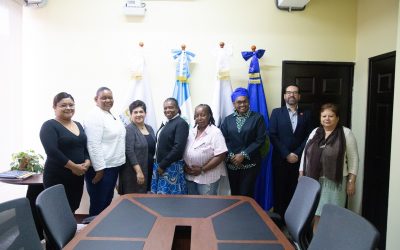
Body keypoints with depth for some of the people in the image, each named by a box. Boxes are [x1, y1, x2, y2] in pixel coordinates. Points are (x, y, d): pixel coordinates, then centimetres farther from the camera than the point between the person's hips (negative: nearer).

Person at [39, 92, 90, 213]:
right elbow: (52, 151, -20)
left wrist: (87, 162, -6)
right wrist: (73, 166, -19)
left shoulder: (78, 125, 13)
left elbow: (86, 146, 13)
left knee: (72, 210, 15)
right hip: (57, 177, -6)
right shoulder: (49, 126, -9)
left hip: (78, 176, 6)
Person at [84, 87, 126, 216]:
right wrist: (99, 169, -22)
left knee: (108, 201, 19)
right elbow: (93, 145, -21)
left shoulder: (111, 115, 13)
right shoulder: (95, 116, -15)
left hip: (113, 166, 9)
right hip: (101, 168, -9)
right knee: (99, 204, 4)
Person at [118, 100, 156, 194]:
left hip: (149, 171, 6)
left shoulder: (149, 128, 10)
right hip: (134, 172, -6)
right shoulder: (129, 129, -10)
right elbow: (129, 152, -17)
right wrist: (138, 171, -22)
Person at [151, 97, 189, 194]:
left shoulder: (181, 123, -12)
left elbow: (178, 148, -20)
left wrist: (163, 165, -17)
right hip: (160, 165, 8)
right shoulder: (165, 123, 13)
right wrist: (159, 164, 6)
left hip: (171, 167, -8)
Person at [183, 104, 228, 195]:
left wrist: (202, 169, -18)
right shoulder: (191, 132, 7)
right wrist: (185, 166, -6)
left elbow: (221, 156, -17)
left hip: (207, 177, -5)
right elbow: (185, 152, 12)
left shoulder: (215, 132, -11)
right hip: (190, 176, 6)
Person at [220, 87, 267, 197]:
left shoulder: (257, 118, -1)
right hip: (232, 163, 3)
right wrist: (230, 156, -12)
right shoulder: (228, 120, 8)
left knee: (246, 194, 0)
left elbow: (260, 140, -8)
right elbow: (223, 140, 2)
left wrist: (243, 155, -14)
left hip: (250, 163, -3)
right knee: (234, 193, 12)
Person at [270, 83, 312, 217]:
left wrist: (297, 154, -8)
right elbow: (273, 136, -4)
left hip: (299, 159, 1)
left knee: (295, 190, 1)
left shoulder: (306, 114, 8)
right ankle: (279, 216, 19)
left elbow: (309, 137, 3)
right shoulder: (276, 112, 4)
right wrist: (287, 154, -9)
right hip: (280, 159, -1)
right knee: (279, 189, 6)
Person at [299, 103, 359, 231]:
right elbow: (305, 153, 11)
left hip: (334, 181, -4)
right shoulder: (315, 132, 9)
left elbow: (353, 158, -3)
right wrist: (301, 175, 7)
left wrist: (351, 181, -6)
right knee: (314, 212, 10)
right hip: (313, 180, 4)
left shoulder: (346, 133, -3)